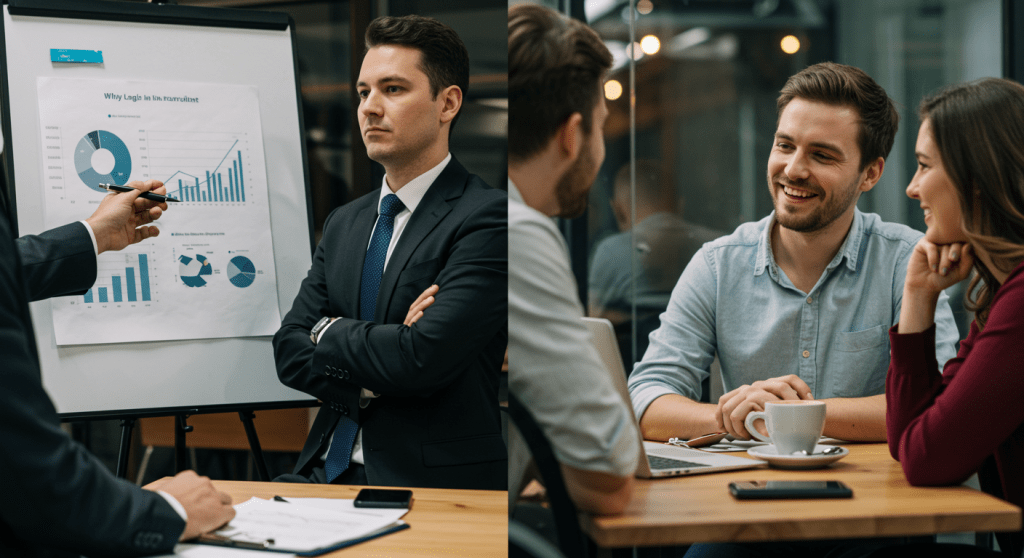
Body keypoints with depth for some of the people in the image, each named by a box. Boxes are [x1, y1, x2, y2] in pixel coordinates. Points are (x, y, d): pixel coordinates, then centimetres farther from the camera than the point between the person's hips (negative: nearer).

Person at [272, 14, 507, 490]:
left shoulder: (489, 216, -8)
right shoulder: (344, 224, 17)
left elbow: (423, 358, -20)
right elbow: (290, 352, 8)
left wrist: (331, 331, -2)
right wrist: (371, 384, -10)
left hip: (435, 482, -6)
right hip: (330, 468, 6)